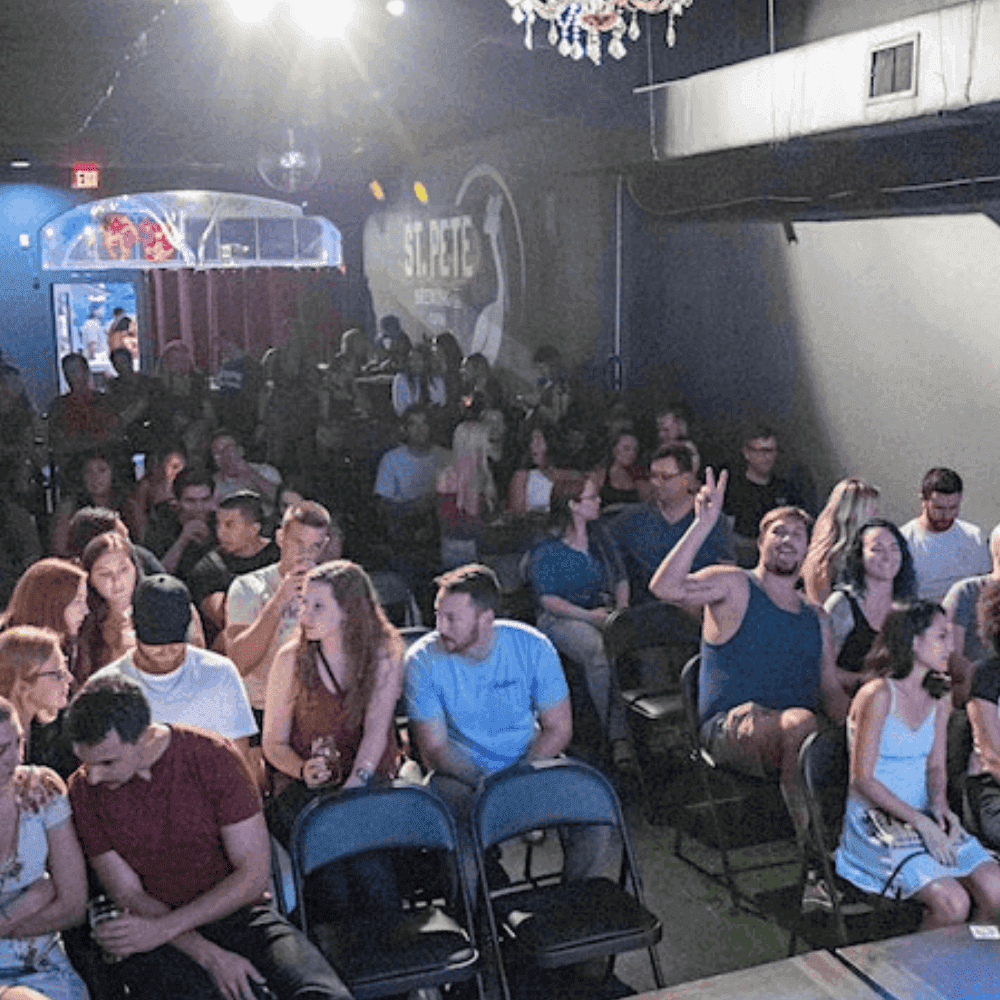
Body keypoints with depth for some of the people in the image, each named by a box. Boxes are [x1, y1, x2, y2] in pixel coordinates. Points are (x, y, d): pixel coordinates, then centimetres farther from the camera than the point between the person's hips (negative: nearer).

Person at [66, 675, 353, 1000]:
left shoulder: (213, 756, -10)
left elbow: (254, 875, -10)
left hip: (237, 914, 0)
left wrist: (161, 929, -18)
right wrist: (210, 957, -17)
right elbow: (131, 897, -3)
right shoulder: (84, 790, -5)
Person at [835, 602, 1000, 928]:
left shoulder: (938, 701, 9)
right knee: (953, 904, -24)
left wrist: (940, 805, -7)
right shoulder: (878, 695, -15)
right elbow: (863, 779, -16)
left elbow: (935, 767, 15)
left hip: (924, 819, 7)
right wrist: (921, 822, -19)